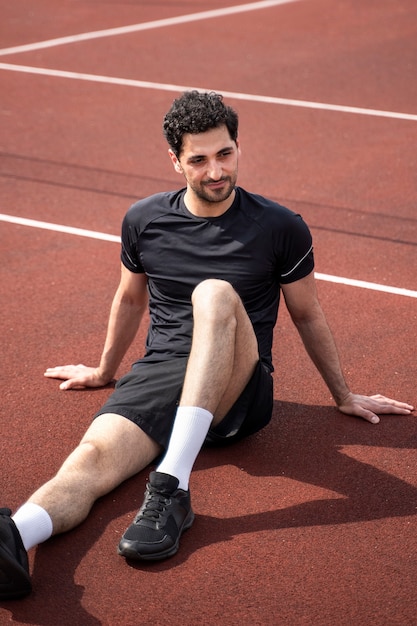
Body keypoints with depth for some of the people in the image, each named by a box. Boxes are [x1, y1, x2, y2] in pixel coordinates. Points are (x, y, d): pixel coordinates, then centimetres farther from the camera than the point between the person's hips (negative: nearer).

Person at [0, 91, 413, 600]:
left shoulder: (280, 228, 1)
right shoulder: (143, 221, 8)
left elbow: (306, 314, 14)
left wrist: (343, 395, 24)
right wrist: (104, 371, 38)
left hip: (238, 390, -2)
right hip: (157, 376, 3)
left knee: (215, 294, -35)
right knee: (92, 457, -31)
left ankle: (171, 485, -45)